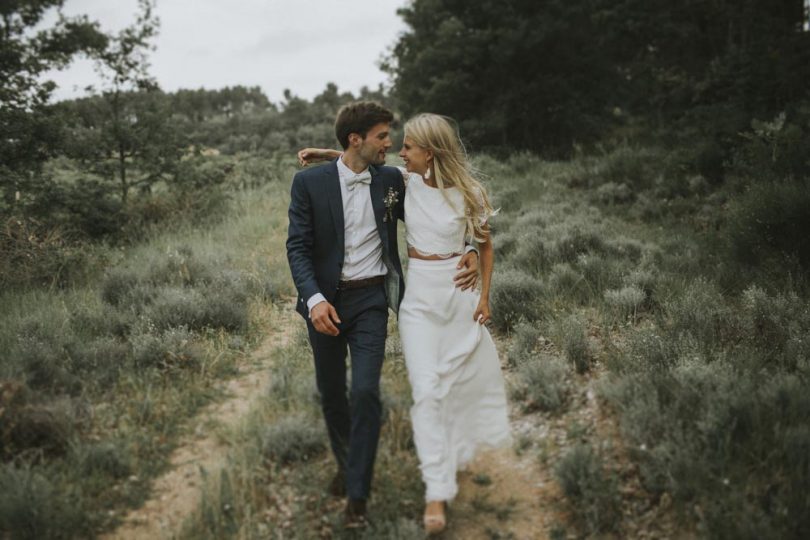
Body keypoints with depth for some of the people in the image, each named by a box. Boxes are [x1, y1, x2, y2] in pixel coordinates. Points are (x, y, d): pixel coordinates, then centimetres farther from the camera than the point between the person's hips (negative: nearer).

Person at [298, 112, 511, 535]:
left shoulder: (467, 192, -8)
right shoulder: (407, 182, -3)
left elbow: (485, 246, 4)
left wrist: (484, 297, 1)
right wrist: (328, 154, 3)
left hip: (460, 294, 0)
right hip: (419, 297, 1)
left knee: (463, 379, 12)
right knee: (427, 390, -8)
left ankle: (452, 451, 40)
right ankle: (437, 491, -3)